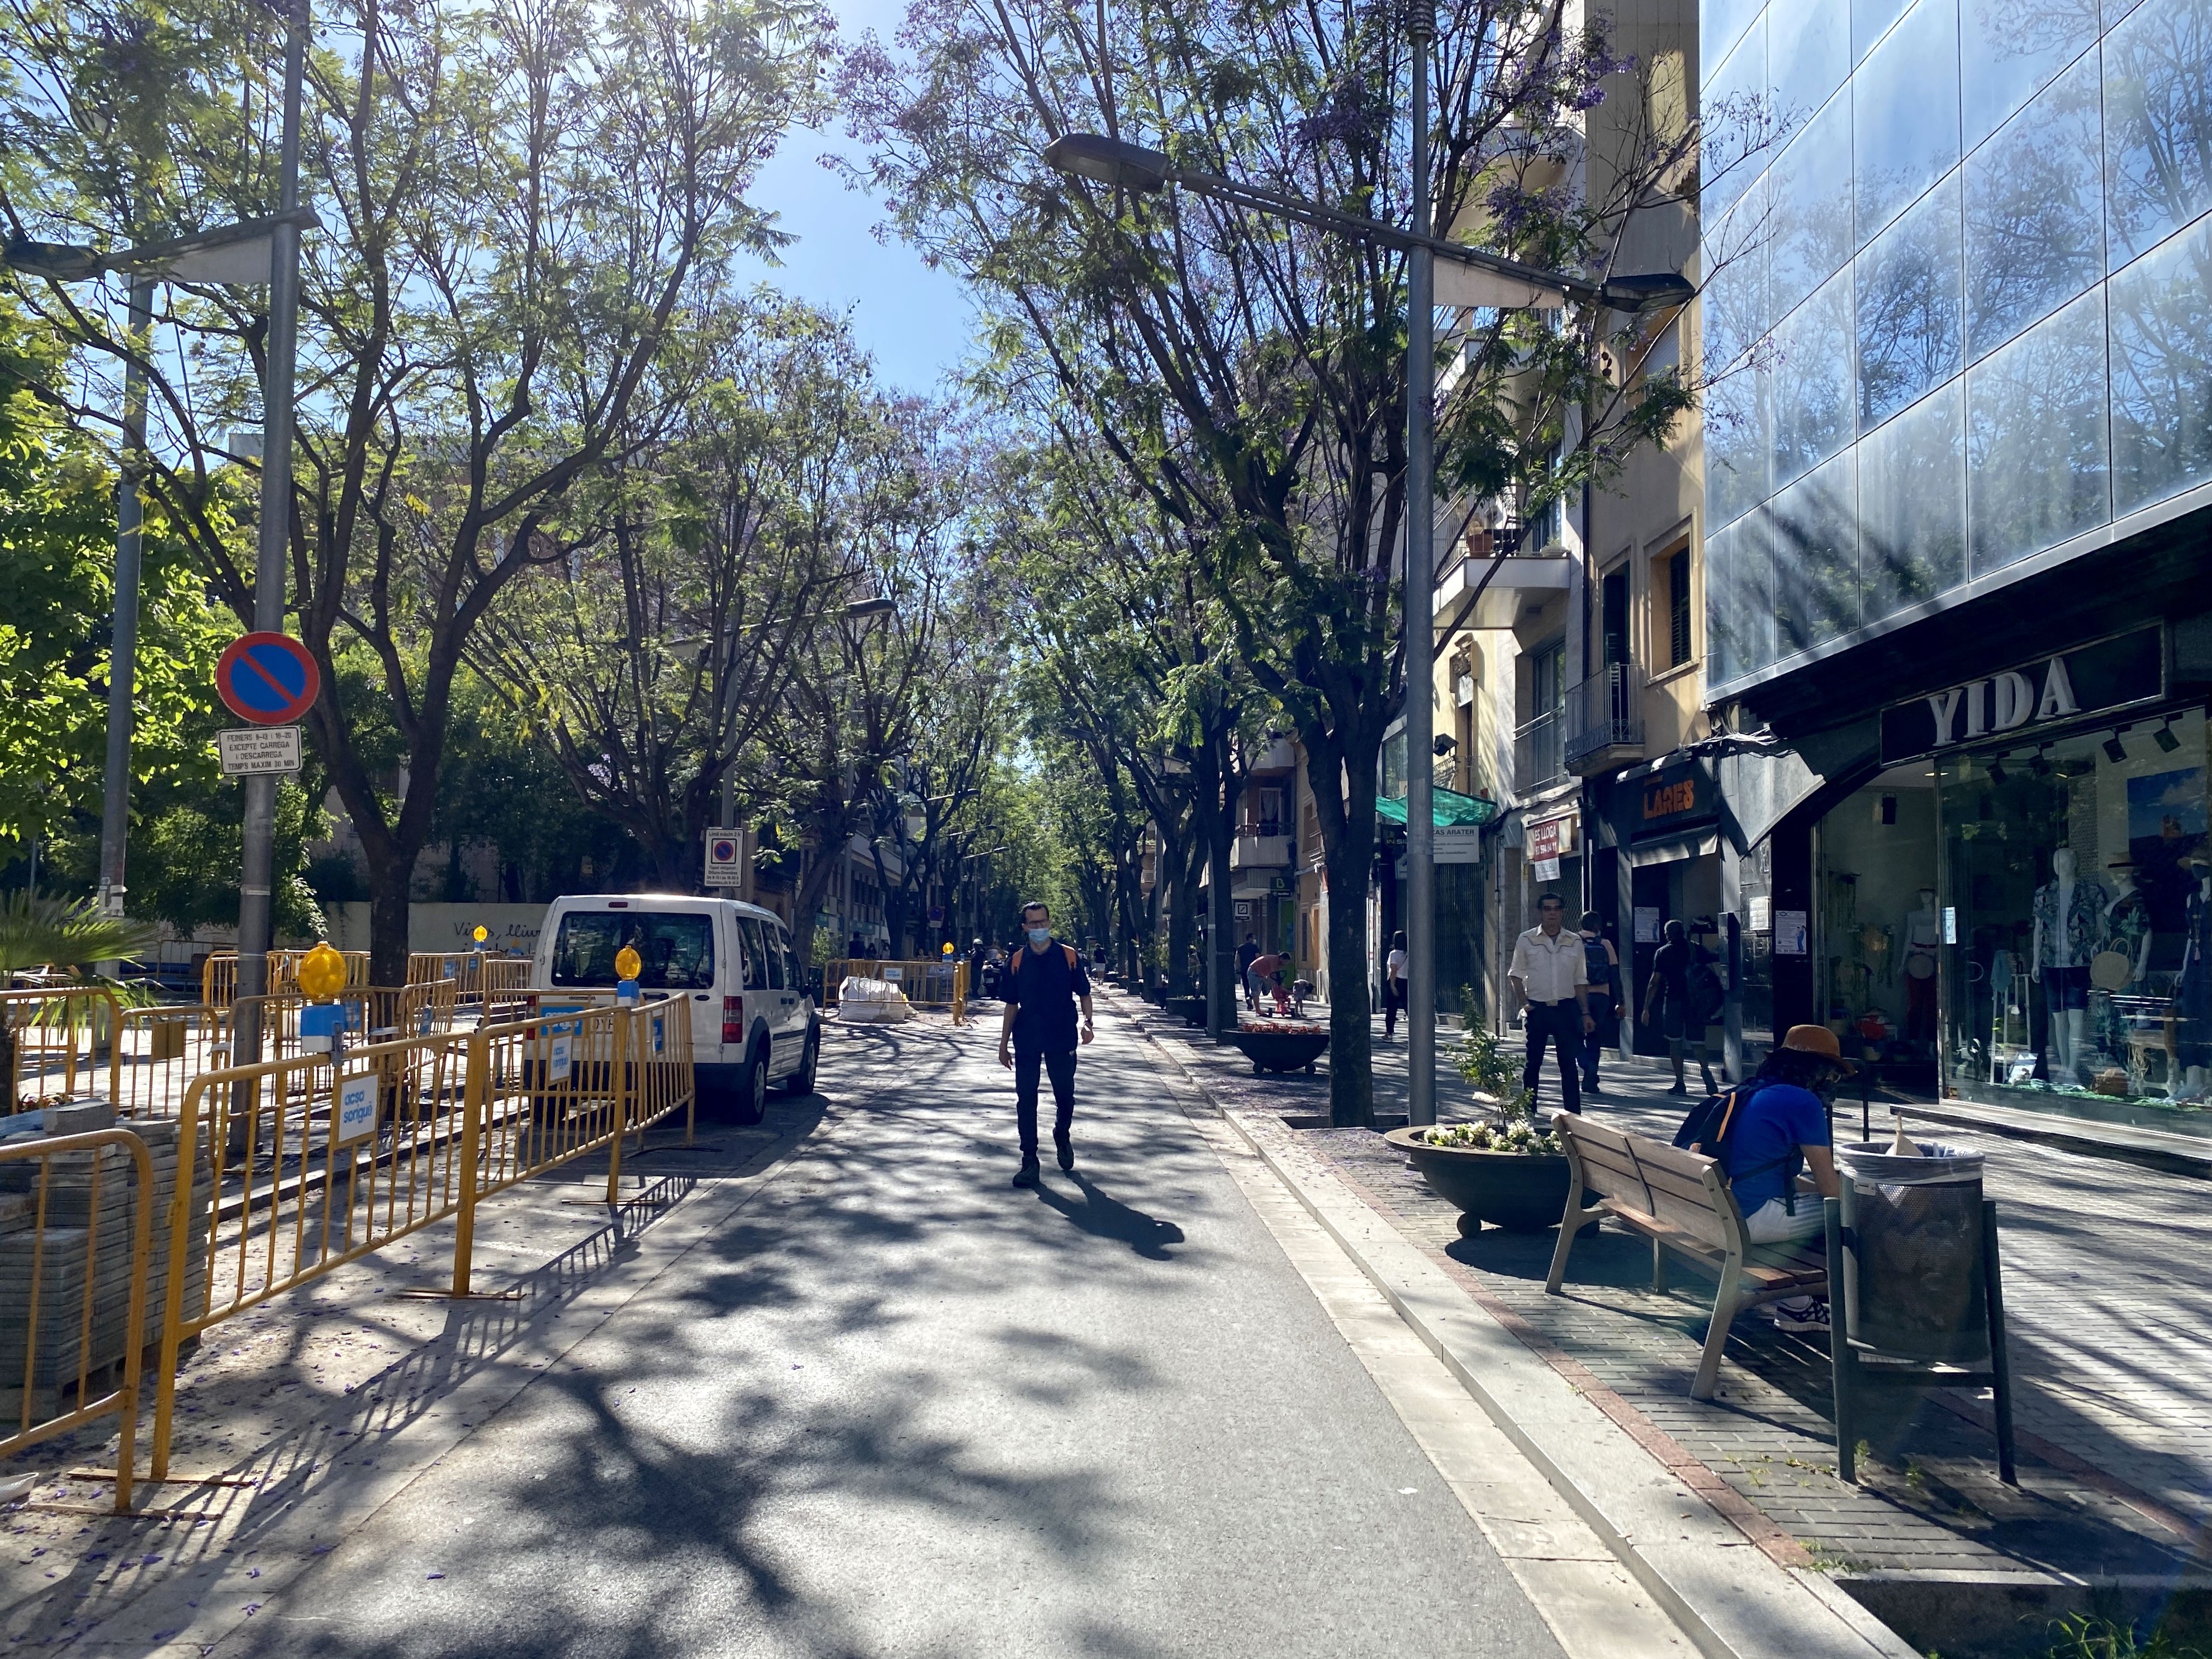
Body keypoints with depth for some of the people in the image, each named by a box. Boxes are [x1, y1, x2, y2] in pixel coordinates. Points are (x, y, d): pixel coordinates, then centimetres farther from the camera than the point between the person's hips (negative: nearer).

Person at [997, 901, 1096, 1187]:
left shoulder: (1069, 956, -1)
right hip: (1026, 1041, 1)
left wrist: (1088, 1022, -13)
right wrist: (1004, 1043, 9)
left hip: (1062, 1038, -1)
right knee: (1026, 1100, 1)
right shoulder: (1017, 961, 3)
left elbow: (1084, 993, 4)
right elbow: (1012, 1004, 9)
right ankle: (1029, 1161, 9)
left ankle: (1063, 1137, 38)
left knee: (1065, 1095, 8)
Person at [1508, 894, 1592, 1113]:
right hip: (1537, 1009, -1)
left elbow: (1580, 981, 12)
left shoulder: (1575, 942, 7)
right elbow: (1516, 974, 7)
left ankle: (1574, 1114, 8)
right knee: (1532, 1063, 5)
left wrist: (1585, 1013, 7)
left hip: (1567, 1008, 2)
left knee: (1570, 1064, 3)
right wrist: (1524, 1003, -6)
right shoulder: (1526, 940, 1)